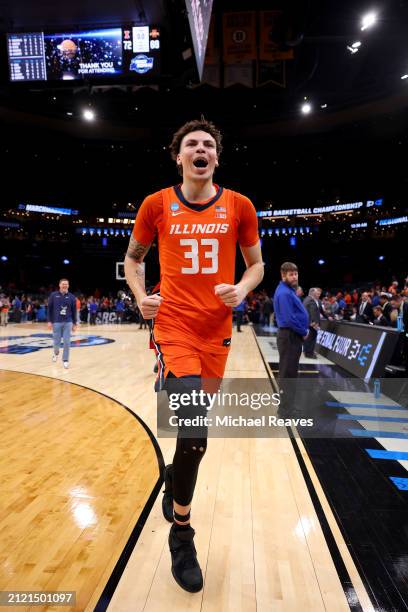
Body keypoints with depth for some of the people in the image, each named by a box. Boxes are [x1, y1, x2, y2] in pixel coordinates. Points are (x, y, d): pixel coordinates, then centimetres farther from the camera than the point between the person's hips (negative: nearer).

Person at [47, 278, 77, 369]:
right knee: (57, 342, 6)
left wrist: (74, 324, 5)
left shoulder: (72, 297, 3)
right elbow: (49, 309, 2)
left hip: (68, 322, 1)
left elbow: (74, 311, 7)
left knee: (67, 342, -1)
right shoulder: (53, 295, 1)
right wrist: (49, 321, -4)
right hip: (56, 322, -1)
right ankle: (56, 352, 38)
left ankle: (65, 360, 10)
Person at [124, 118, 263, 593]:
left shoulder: (239, 206, 4)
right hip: (173, 326, -2)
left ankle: (173, 482, 51)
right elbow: (132, 258, 15)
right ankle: (181, 532, 12)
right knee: (195, 432, -16)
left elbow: (256, 264, 12)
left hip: (216, 330, 3)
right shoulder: (156, 205, 2)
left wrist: (243, 289, -8)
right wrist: (141, 297, -1)